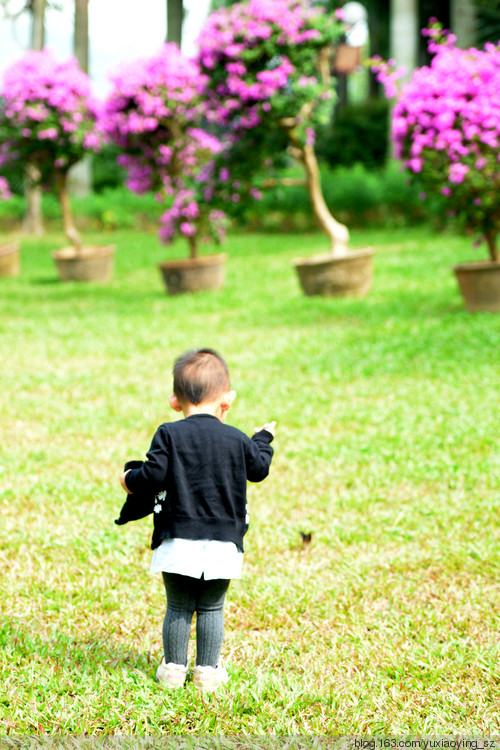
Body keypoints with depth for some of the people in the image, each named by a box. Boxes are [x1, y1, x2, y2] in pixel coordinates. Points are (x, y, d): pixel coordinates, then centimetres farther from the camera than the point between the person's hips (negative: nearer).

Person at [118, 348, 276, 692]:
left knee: (178, 608, 10)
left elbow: (153, 476, -13)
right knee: (212, 609, 11)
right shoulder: (237, 440, 0)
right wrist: (263, 438, 36)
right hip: (223, 541, 1)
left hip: (179, 540, -1)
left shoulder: (169, 435, -7)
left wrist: (131, 480, 10)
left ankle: (174, 668, 16)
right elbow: (259, 469, 17)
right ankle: (208, 671, 15)